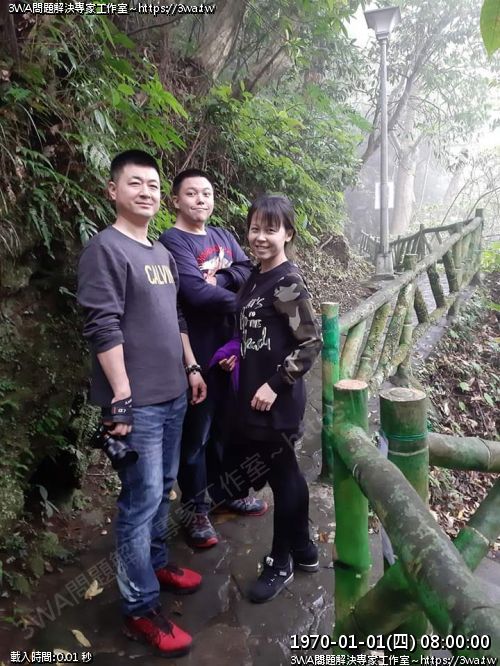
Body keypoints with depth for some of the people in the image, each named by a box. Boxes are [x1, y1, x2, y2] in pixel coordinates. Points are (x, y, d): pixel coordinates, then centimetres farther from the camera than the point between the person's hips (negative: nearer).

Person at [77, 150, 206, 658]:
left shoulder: (162, 252, 14)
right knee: (141, 499, 0)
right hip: (137, 401, -8)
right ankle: (140, 609, 15)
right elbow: (104, 330, -17)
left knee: (163, 488, 18)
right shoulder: (105, 249, -11)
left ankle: (156, 563, 38)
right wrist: (121, 400, -20)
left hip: (172, 394, 8)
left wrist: (191, 368, 18)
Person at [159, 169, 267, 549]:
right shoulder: (173, 240, -10)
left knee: (227, 426, 19)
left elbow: (249, 272, 2)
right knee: (196, 433, 5)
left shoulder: (223, 236, 14)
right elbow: (195, 290, -22)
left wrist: (220, 276, -16)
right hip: (198, 354, -7)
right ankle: (195, 509, 21)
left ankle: (227, 493, 37)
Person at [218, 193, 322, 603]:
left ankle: (281, 564, 27)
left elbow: (311, 342, -18)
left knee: (281, 476, 7)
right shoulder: (255, 278, 9)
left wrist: (275, 385, -18)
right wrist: (239, 355, 4)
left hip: (277, 396, -8)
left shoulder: (288, 283, -15)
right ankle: (304, 550, 37)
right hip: (253, 392, 8)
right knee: (285, 473, 19)